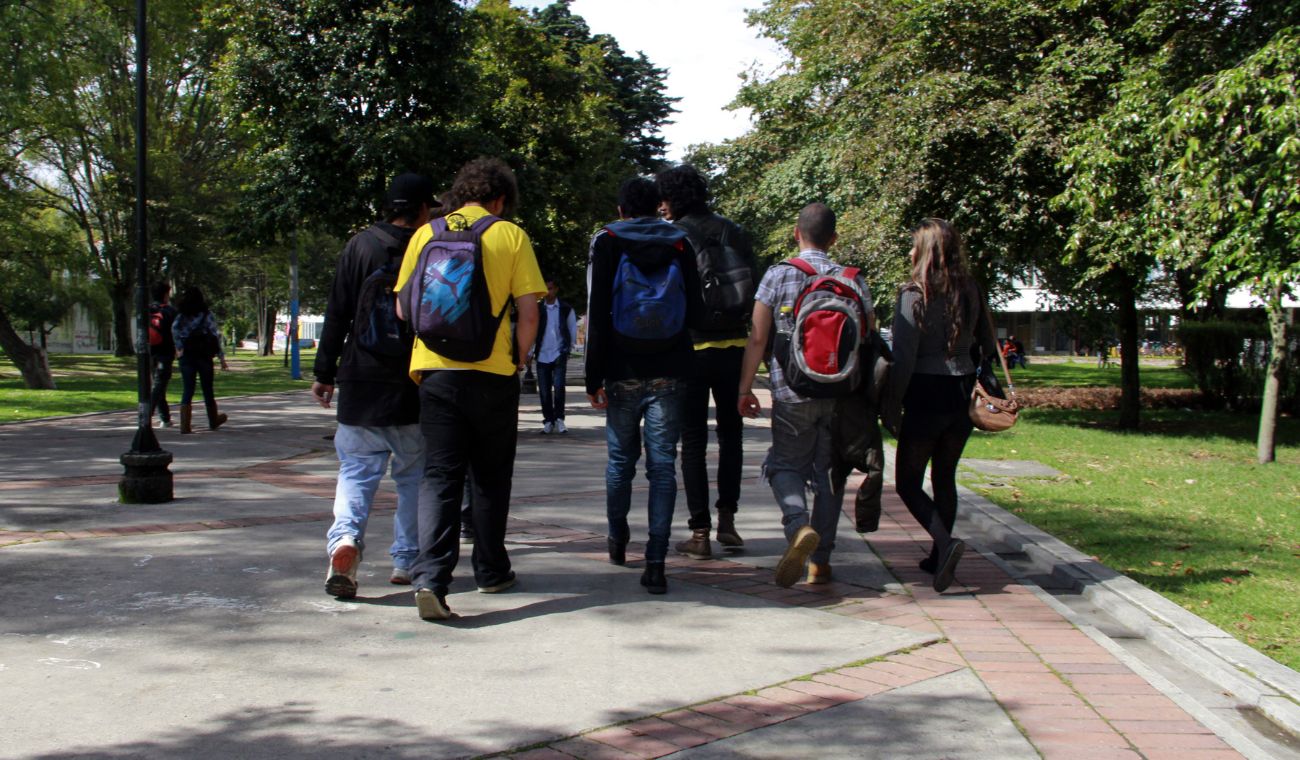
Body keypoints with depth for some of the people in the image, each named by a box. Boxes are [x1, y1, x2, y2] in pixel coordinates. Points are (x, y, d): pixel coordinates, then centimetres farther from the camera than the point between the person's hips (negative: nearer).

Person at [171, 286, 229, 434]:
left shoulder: (181, 316, 5)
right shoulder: (207, 315, -2)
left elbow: (174, 329, -15)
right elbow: (216, 336, -5)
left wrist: (179, 347, -8)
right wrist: (221, 357, -2)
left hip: (186, 356, 1)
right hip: (204, 356, -1)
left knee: (187, 391, 1)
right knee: (207, 389, 13)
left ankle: (185, 425, -11)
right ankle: (213, 421, 30)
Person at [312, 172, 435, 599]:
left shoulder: (360, 245, 2)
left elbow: (337, 314, 1)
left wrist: (324, 373, 6)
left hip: (360, 386, 1)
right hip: (416, 387, -1)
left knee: (356, 469, 6)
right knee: (415, 474, 12)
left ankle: (345, 537, -18)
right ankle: (407, 560, 14)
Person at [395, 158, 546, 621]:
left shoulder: (427, 234, 7)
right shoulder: (510, 236, -1)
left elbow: (404, 308, 7)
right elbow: (529, 310, -5)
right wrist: (518, 360, 8)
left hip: (434, 370, 2)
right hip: (492, 373, -1)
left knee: (440, 475, 2)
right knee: (490, 477, 14)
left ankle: (430, 577, -14)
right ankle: (491, 571, 25)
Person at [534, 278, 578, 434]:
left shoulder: (566, 309, 3)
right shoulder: (538, 310, 7)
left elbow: (573, 331, 10)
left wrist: (569, 350, 8)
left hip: (559, 354, -2)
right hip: (542, 355, 2)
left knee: (558, 386, -16)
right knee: (544, 391, 3)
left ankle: (559, 419, -6)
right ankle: (548, 421, 12)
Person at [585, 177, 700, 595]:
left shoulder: (606, 242, 1)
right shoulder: (680, 244, 5)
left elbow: (596, 315, -5)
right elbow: (694, 310, 8)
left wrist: (594, 378, -4)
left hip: (623, 373, 0)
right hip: (668, 373, 0)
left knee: (621, 459, 16)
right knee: (663, 466, 0)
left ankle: (618, 537, 33)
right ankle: (655, 562, -6)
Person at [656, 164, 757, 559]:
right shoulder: (733, 232, 7)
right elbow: (756, 287, 6)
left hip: (692, 349, -3)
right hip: (734, 347, 3)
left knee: (693, 441, 3)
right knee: (730, 434, 16)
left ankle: (700, 532, 1)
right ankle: (727, 517, 10)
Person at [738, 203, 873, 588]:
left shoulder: (778, 275, -3)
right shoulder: (854, 281, 4)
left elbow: (757, 338, -5)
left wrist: (745, 387, 3)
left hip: (793, 393, -2)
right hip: (840, 395, 2)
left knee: (786, 463, 11)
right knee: (828, 471, 12)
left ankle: (799, 525, -18)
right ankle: (820, 560, 14)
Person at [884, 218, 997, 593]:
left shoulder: (914, 294, -12)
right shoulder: (970, 292, 3)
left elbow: (904, 358, -15)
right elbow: (989, 347, 11)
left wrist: (892, 405, -8)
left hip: (926, 396, -5)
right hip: (962, 394, 5)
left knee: (908, 482, 5)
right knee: (944, 477, 18)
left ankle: (945, 542, -16)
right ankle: (939, 556, 21)